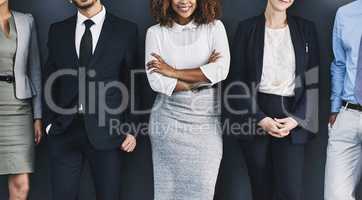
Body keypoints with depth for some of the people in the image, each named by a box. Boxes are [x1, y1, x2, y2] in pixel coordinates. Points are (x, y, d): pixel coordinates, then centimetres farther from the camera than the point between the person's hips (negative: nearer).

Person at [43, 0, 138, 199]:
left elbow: (133, 83, 3)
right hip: (64, 130, 2)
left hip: (106, 130, -2)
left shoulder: (126, 30, 2)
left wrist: (131, 129, -1)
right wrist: (49, 123, 4)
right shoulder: (57, 30, 9)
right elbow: (51, 82, 12)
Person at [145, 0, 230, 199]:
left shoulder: (214, 27, 3)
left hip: (207, 118, 0)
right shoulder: (155, 32, 1)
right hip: (169, 117, 0)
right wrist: (203, 77, -7)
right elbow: (156, 81, -8)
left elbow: (222, 69, -11)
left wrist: (174, 72, -10)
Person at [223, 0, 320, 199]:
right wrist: (260, 119, -9)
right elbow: (237, 81, 0)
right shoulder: (247, 28, 3)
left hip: (292, 116, 0)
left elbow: (314, 81, 4)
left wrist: (297, 119, -8)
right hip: (255, 113, 0)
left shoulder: (306, 29, 7)